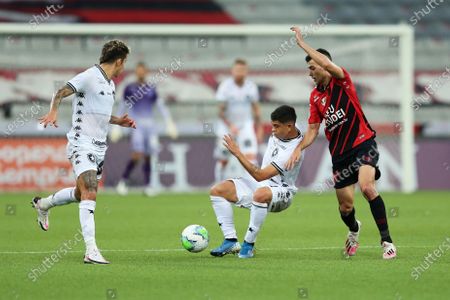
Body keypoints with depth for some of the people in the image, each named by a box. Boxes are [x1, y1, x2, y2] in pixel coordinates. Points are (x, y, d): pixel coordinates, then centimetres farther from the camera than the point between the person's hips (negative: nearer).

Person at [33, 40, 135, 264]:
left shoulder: (110, 84, 16)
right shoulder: (89, 77, -12)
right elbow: (60, 93, -18)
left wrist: (118, 121, 17)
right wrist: (53, 112, -36)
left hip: (99, 147, 9)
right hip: (82, 144, -9)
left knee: (81, 193, 21)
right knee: (90, 195, -19)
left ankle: (43, 204, 47)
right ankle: (91, 250, -25)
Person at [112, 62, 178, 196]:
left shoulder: (151, 89, 12)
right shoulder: (130, 88, 5)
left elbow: (161, 106, 15)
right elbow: (122, 107, 11)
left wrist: (169, 123, 8)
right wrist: (117, 127, 11)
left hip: (150, 124, 3)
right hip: (137, 124, -3)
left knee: (148, 156, 2)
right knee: (137, 154, -17)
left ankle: (147, 186, 7)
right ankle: (123, 181, -5)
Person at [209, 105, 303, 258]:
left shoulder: (293, 150, -27)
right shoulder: (278, 133, -2)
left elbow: (260, 175, -28)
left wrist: (237, 153, -25)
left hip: (280, 190, -9)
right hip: (260, 183, 9)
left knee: (260, 194, -45)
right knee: (217, 191, -4)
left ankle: (249, 244, -28)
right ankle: (231, 241, -5)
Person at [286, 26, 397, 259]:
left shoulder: (342, 81, -6)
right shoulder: (315, 96, 11)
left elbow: (328, 64, -28)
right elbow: (313, 129, 14)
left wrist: (302, 44, -21)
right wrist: (299, 149, -3)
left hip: (363, 144, -6)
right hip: (339, 153, 6)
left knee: (367, 187, -28)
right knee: (345, 205, 5)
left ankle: (386, 240, -21)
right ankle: (353, 230, 42)